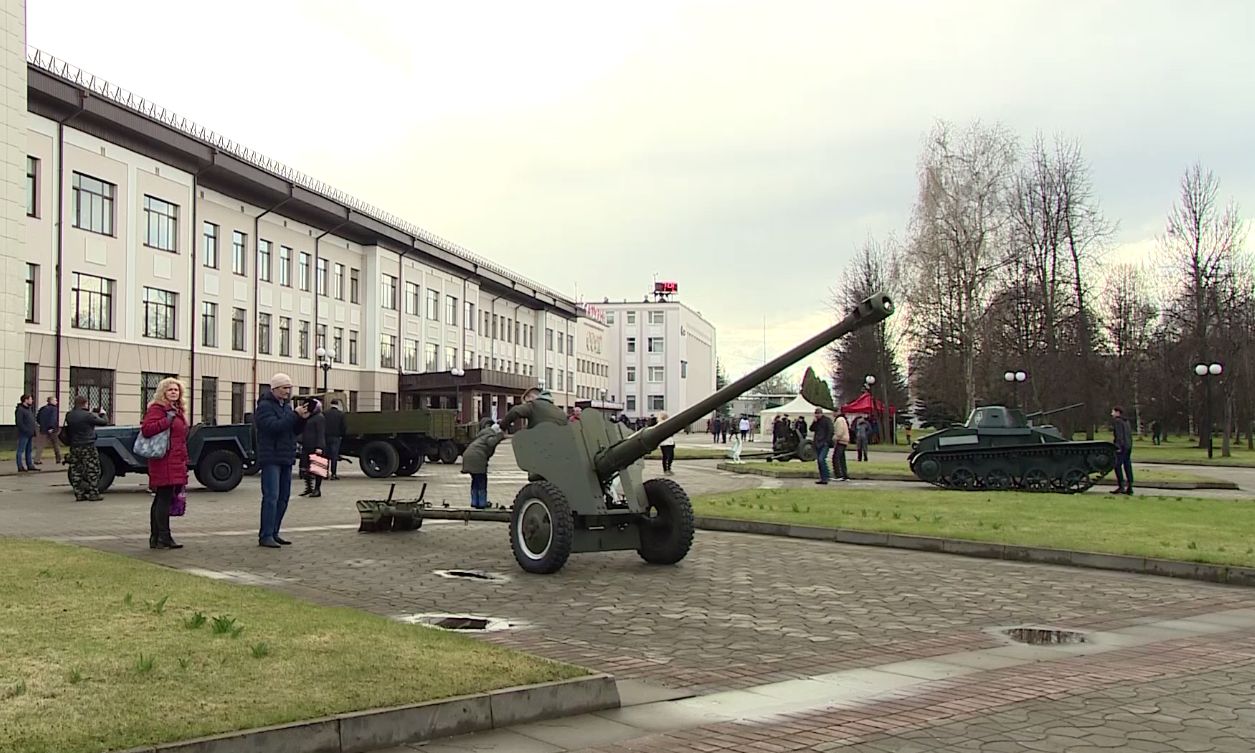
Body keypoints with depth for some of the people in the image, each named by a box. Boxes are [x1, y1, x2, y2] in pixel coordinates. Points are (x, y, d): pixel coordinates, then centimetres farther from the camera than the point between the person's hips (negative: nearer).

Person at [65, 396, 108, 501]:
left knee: (76, 472, 10)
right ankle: (93, 494, 1)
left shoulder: (69, 416, 4)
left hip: (74, 448, 6)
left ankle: (79, 495, 12)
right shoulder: (87, 416, -14)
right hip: (88, 447, -6)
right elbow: (104, 422, -8)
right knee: (93, 471, 1)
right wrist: (102, 414, 14)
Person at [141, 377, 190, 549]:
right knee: (164, 498, -10)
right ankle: (164, 538, -9)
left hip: (176, 463, 10)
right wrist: (167, 421, -24)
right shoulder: (157, 409, -7)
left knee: (160, 500, 13)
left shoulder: (178, 411, 21)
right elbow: (146, 429, -22)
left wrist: (184, 462, 23)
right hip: (164, 462, -10)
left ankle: (155, 538, 18)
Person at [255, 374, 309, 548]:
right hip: (271, 458, -8)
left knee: (283, 497, 9)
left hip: (286, 458, 8)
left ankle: (273, 533, 16)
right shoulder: (265, 406, -7)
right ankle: (265, 536, -10)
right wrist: (295, 415, -21)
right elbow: (274, 426, -22)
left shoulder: (286, 406, 17)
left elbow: (296, 430, 16)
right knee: (271, 497, -12)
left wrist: (302, 418, -3)